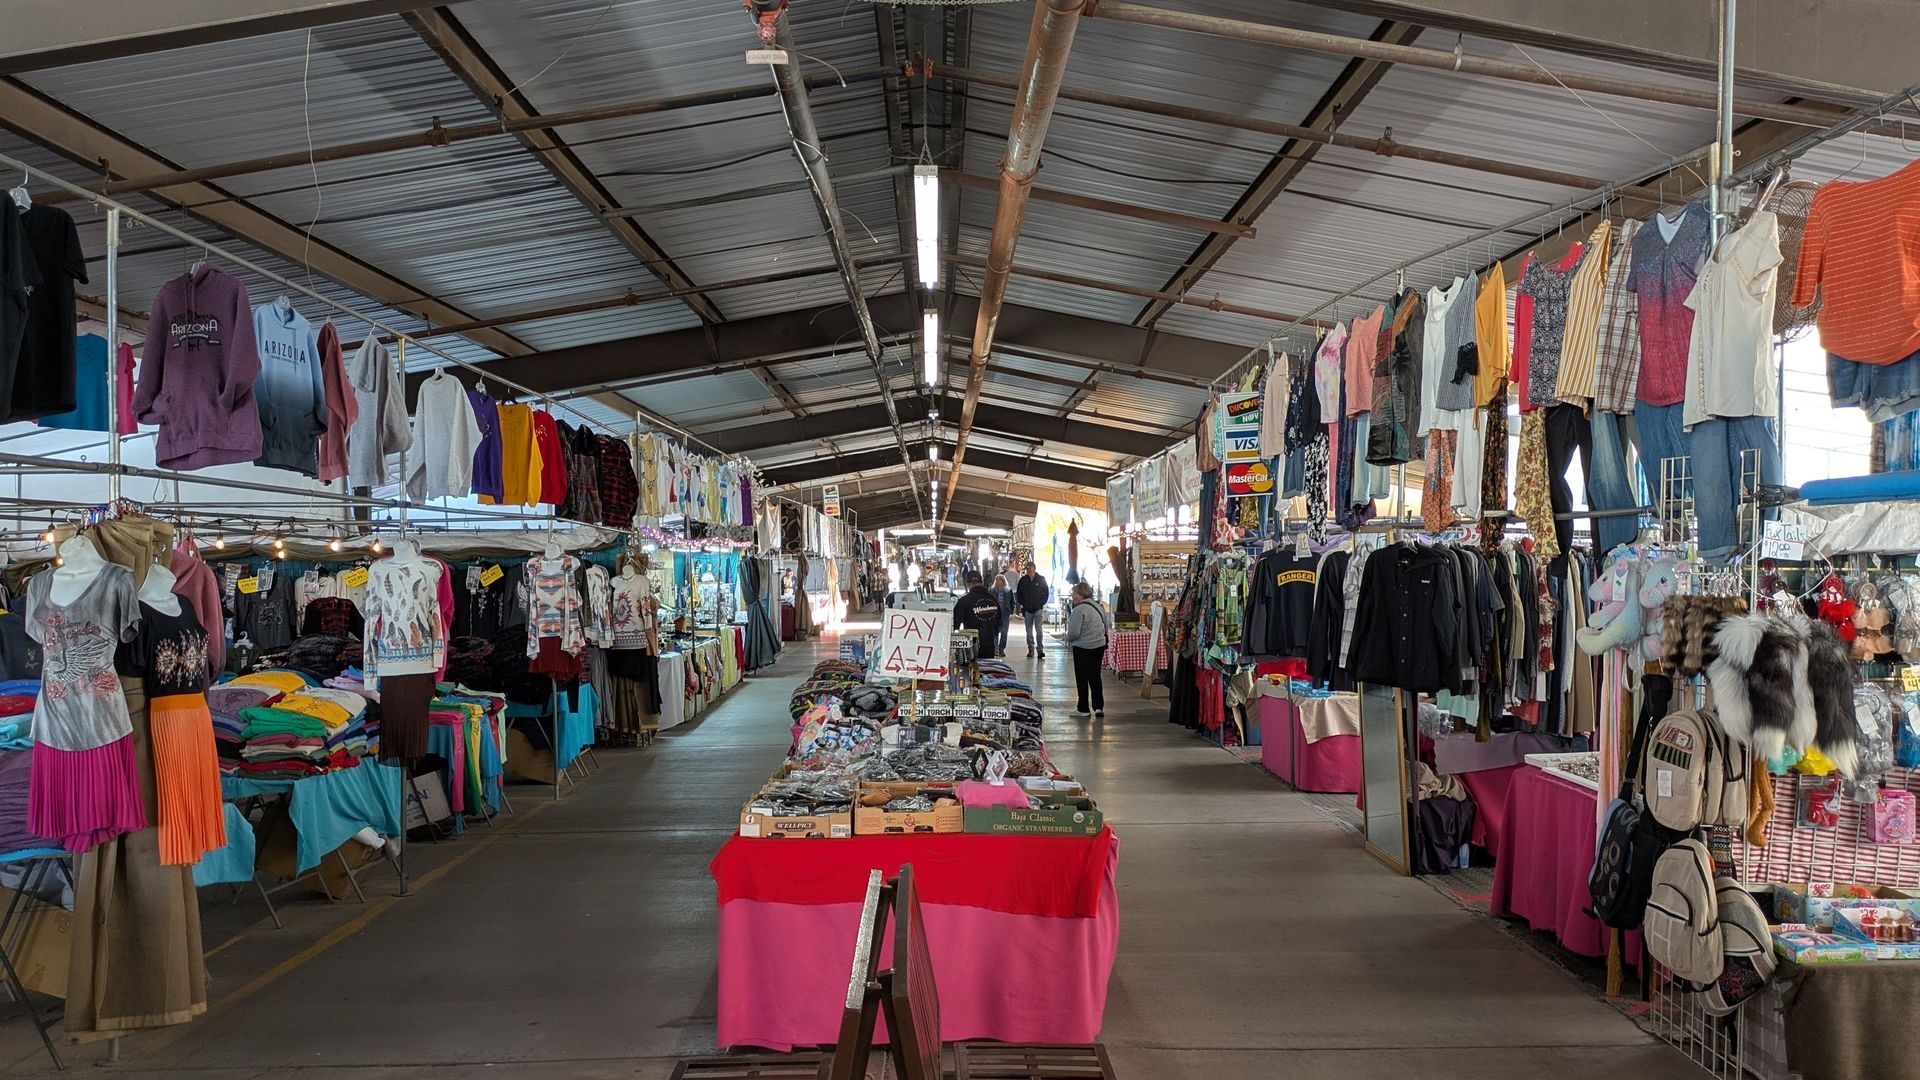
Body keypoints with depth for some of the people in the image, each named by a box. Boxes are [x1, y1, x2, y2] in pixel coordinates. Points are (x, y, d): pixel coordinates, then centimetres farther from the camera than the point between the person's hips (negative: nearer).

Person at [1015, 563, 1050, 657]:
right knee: (1029, 631, 8)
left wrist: (1042, 603, -4)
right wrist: (1022, 603, 0)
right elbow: (1018, 594, 11)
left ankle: (1040, 649, -10)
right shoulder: (1023, 580, 2)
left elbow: (1046, 593, 5)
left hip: (1038, 609, -2)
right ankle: (1031, 649, 16)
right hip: (1027, 609, 2)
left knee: (1038, 629, -12)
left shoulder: (1041, 579, -1)